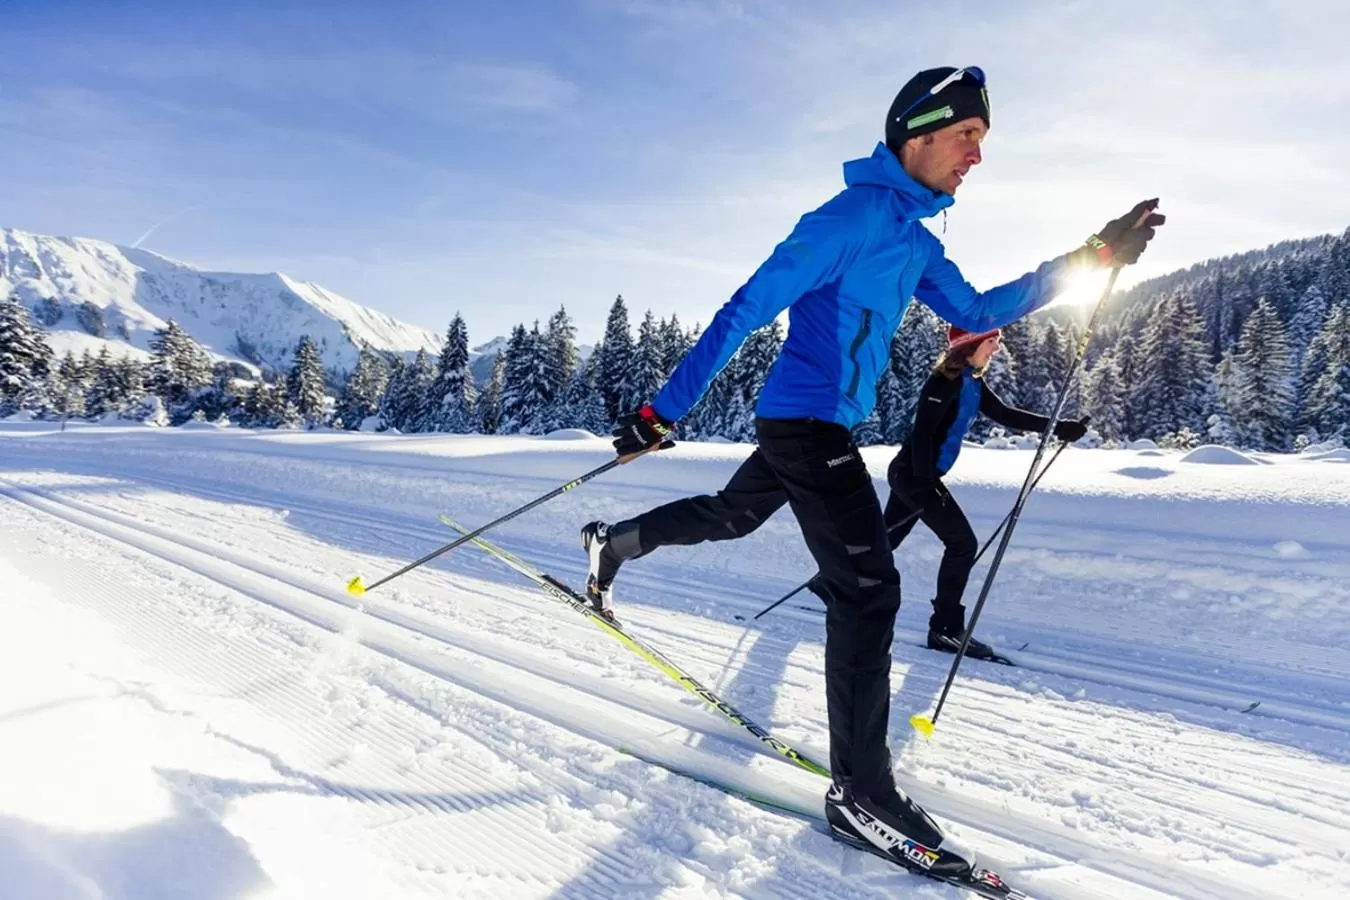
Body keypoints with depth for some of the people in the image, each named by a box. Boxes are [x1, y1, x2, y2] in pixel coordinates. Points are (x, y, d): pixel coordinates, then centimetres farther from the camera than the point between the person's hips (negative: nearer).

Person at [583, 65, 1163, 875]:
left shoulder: (915, 237, 12)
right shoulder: (853, 215, -17)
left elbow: (975, 312, 18)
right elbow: (747, 310, -19)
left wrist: (1092, 257, 12)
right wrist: (666, 411, -19)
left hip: (820, 427, 10)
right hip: (804, 422, -10)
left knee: (728, 517, 27)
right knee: (870, 588, -13)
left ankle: (612, 543, 48)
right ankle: (861, 794, -5)